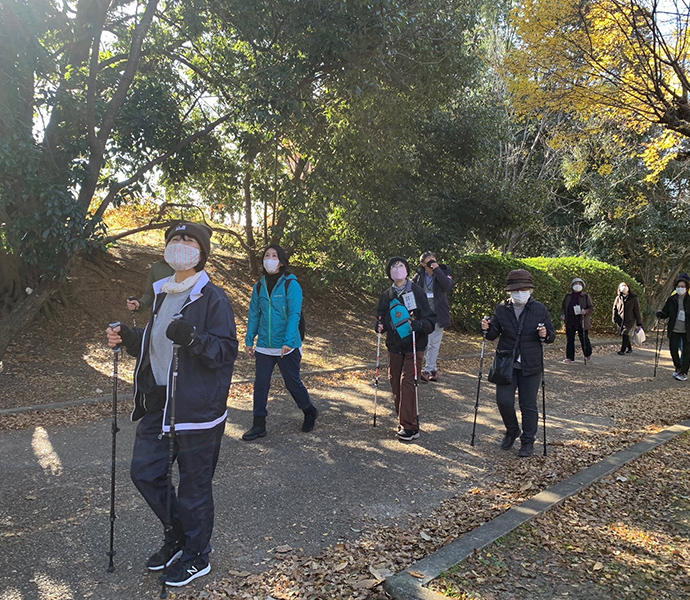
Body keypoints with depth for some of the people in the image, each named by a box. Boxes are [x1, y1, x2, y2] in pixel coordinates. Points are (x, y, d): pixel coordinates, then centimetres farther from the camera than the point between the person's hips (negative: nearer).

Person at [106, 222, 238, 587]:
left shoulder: (212, 298, -13)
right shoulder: (162, 294, 12)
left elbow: (227, 351, -18)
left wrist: (193, 338, -33)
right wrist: (129, 338, 5)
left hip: (197, 408, -8)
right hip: (158, 403, 8)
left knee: (194, 484, 6)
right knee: (144, 471, 15)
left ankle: (196, 557, 29)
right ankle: (178, 535, 38)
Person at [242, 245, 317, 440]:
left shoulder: (291, 284, -9)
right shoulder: (260, 286, 6)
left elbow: (294, 314, -15)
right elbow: (254, 314, 11)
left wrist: (289, 341, -23)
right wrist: (249, 340, 8)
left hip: (287, 347, -4)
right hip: (264, 345, 4)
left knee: (292, 382, 8)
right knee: (260, 383, 5)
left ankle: (310, 412, 32)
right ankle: (258, 424, 17)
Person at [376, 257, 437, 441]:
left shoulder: (417, 292, -8)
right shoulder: (387, 295, 7)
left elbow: (431, 319, -7)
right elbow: (382, 317, 19)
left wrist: (419, 325, -27)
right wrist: (380, 326, -3)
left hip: (414, 346, -5)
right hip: (394, 346, 5)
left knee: (407, 382, -10)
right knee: (395, 382, 7)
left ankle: (410, 426, -2)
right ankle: (404, 419, 25)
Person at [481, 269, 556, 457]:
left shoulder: (540, 310, -1)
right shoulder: (501, 309, 2)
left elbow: (552, 335, 3)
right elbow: (493, 334, 5)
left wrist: (545, 335, -20)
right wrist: (487, 328, -17)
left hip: (530, 366, -1)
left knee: (528, 406, 6)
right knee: (503, 401, -1)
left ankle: (528, 441, 23)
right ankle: (512, 431, 28)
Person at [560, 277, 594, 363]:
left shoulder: (586, 296, 1)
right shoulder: (568, 296, 9)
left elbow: (592, 308, 1)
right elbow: (563, 307, 17)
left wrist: (585, 311, -19)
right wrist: (563, 314, 1)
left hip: (582, 322, -2)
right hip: (570, 322, 3)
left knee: (584, 339, 8)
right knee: (569, 340, 3)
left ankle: (588, 355, 28)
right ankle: (569, 357, 10)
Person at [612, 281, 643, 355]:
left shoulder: (633, 298, -3)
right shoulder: (618, 298, 6)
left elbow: (637, 311, -2)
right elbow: (615, 309, 15)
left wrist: (639, 324, -2)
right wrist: (615, 319, 6)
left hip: (630, 321, -4)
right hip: (620, 321, 4)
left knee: (625, 334, -13)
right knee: (624, 335, 11)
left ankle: (622, 350, -3)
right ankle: (629, 349, 29)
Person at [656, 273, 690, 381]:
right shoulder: (672, 299, 3)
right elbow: (666, 313, 7)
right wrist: (660, 314, -14)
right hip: (674, 331, 3)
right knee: (673, 349, 6)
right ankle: (678, 368, 30)